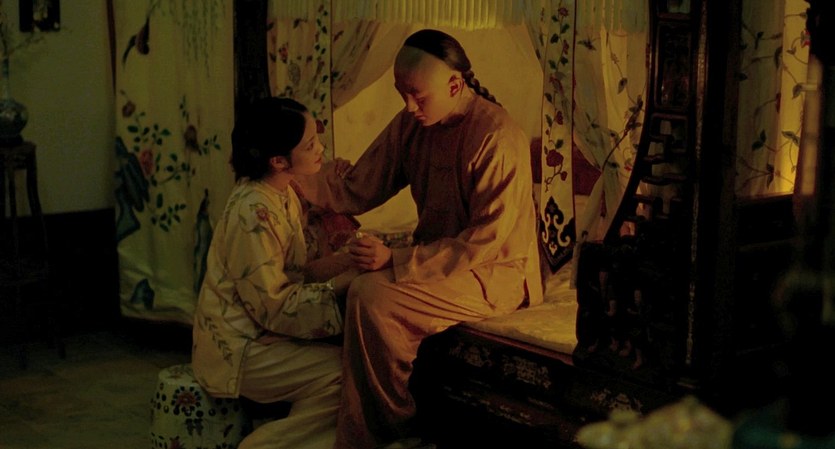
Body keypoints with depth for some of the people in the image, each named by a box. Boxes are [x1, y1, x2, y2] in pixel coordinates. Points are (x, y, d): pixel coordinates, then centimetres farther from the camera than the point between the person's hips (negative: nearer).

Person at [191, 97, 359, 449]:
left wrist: (349, 261, -8)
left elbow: (292, 274, 6)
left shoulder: (284, 196, 5)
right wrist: (345, 280, -19)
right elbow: (274, 307, -21)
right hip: (241, 350, -9)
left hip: (262, 332, 9)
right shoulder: (253, 213, -23)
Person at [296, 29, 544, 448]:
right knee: (346, 286, -12)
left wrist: (395, 260, -26)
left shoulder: (498, 139, -20)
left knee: (372, 296, -24)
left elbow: (486, 242, -22)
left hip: (495, 275, -8)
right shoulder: (411, 124, 4)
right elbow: (356, 191, 4)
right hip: (440, 260, 8)